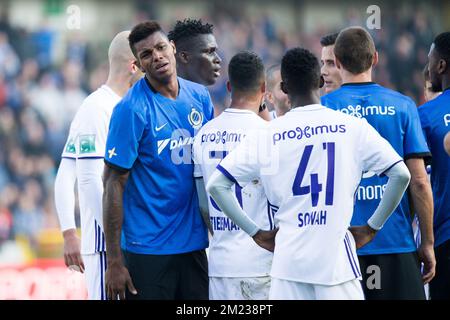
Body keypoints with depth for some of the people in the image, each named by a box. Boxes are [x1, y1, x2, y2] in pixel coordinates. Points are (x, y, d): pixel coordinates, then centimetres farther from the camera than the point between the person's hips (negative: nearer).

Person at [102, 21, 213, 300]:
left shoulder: (199, 96, 5)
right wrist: (114, 262, -15)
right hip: (148, 250, -5)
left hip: (194, 243, 5)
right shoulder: (132, 109, -12)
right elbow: (114, 184, -12)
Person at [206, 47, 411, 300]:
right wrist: (372, 228, 6)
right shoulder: (352, 127, 0)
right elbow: (401, 175, -4)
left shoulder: (267, 137, 3)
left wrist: (256, 233, 8)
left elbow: (216, 185, 3)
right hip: (337, 260, -1)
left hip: (288, 262, 1)